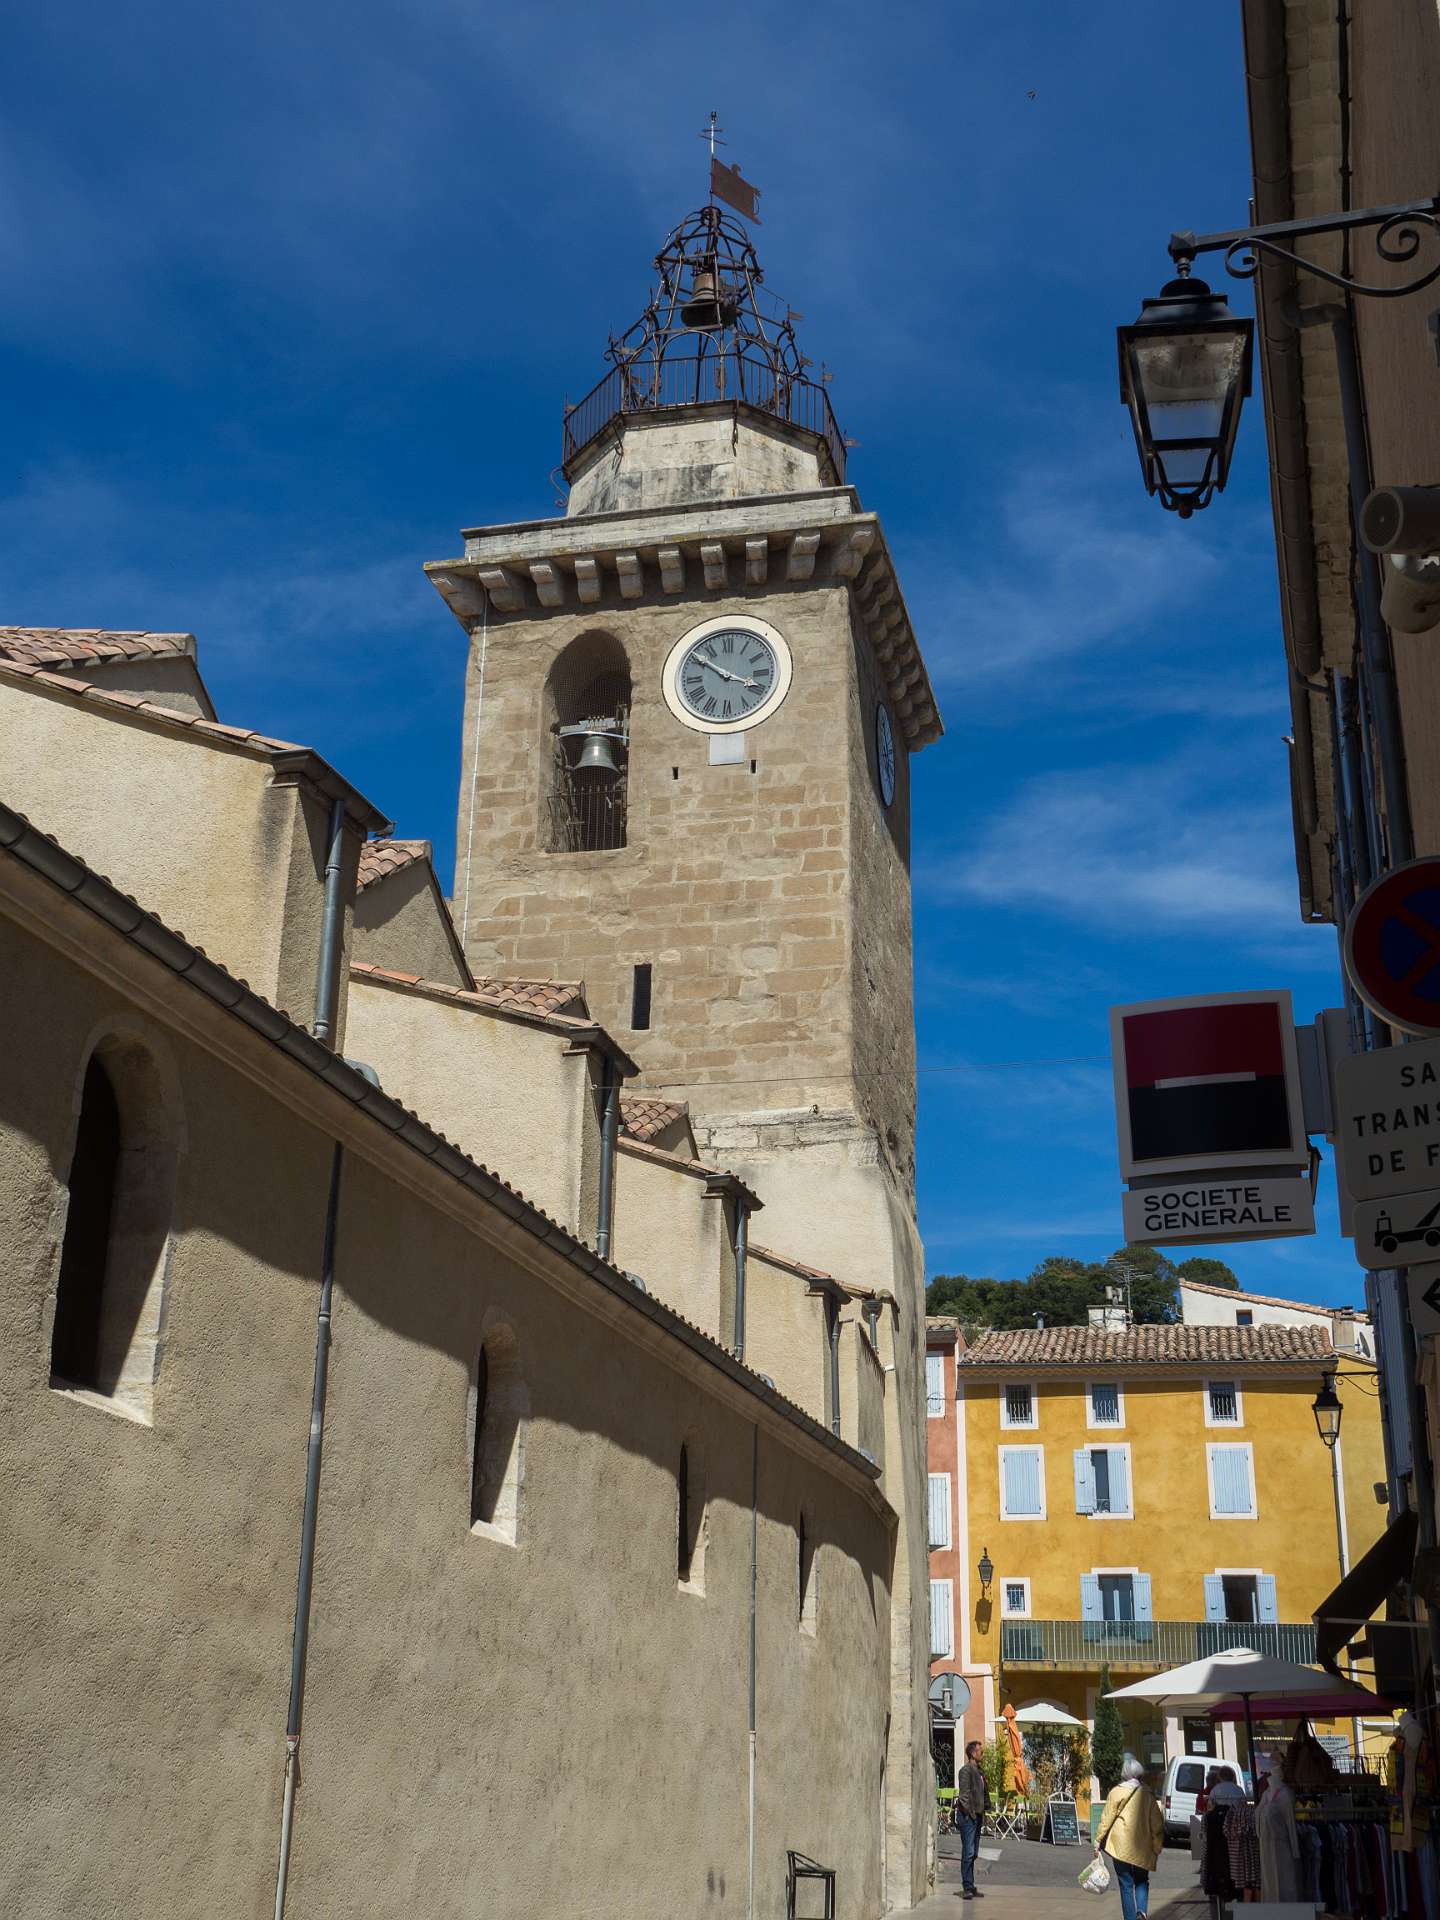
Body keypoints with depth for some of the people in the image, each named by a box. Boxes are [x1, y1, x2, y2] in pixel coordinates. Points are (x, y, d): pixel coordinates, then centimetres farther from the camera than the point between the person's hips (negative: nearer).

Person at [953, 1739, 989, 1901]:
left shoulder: (978, 1771, 17)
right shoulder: (966, 1771, -11)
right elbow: (964, 1794, -16)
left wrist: (985, 1810, 11)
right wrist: (970, 1812, -17)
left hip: (976, 1816, 9)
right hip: (967, 1816, -9)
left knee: (973, 1853, 12)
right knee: (968, 1852, -8)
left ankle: (970, 1887, 18)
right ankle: (967, 1888, -6)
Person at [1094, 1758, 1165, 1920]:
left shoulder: (1116, 1792, -4)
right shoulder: (1147, 1794, 1)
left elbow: (1106, 1819, -4)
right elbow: (1157, 1823, 4)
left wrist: (1098, 1841, 4)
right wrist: (1158, 1846, 12)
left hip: (1121, 1847, -2)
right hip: (1142, 1848, 2)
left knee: (1126, 1885, 7)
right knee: (1141, 1882, 18)